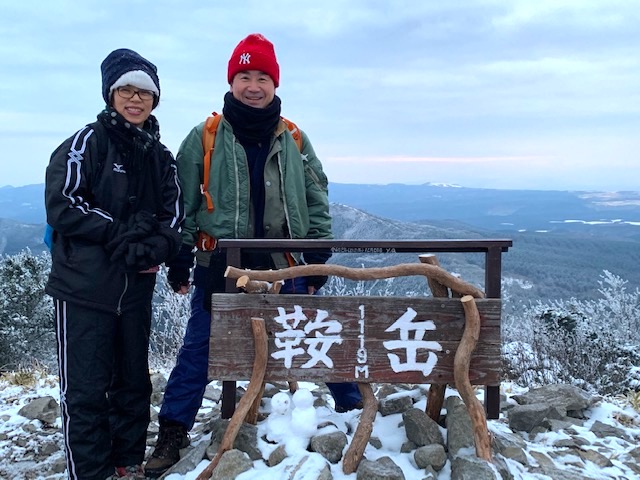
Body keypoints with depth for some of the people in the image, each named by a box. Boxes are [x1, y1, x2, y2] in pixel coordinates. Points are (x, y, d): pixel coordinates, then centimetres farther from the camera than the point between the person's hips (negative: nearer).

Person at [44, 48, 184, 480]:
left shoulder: (160, 156, 10)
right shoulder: (87, 142, -5)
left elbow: (173, 216, 6)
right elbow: (62, 206, -14)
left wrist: (153, 246, -14)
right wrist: (122, 230, -18)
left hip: (136, 290, 5)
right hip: (84, 287, -5)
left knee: (133, 383, 15)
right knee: (86, 389, 1)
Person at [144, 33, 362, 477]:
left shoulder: (294, 140, 4)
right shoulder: (205, 138, -1)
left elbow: (317, 204, 8)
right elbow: (183, 206, 2)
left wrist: (318, 263, 4)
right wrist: (179, 263, -1)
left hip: (285, 266, 2)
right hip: (220, 267, -1)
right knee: (198, 351, 6)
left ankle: (356, 411, 26)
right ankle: (172, 434, 21)